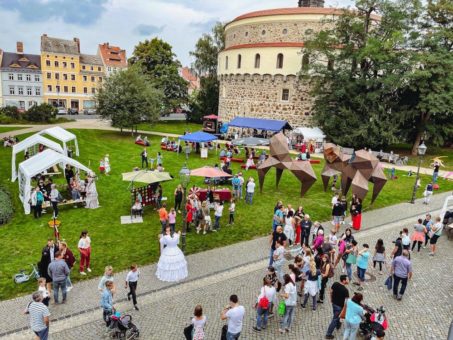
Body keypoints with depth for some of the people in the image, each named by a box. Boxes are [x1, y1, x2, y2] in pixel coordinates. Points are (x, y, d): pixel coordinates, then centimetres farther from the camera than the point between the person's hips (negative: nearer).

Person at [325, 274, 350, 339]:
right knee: (335, 319, 6)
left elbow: (331, 292, 3)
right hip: (340, 306, -6)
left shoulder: (335, 284, -10)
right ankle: (328, 334, 14)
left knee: (336, 315, 31)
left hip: (334, 303, 7)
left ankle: (338, 325, 58)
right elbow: (347, 300, -22)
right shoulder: (345, 290, -29)